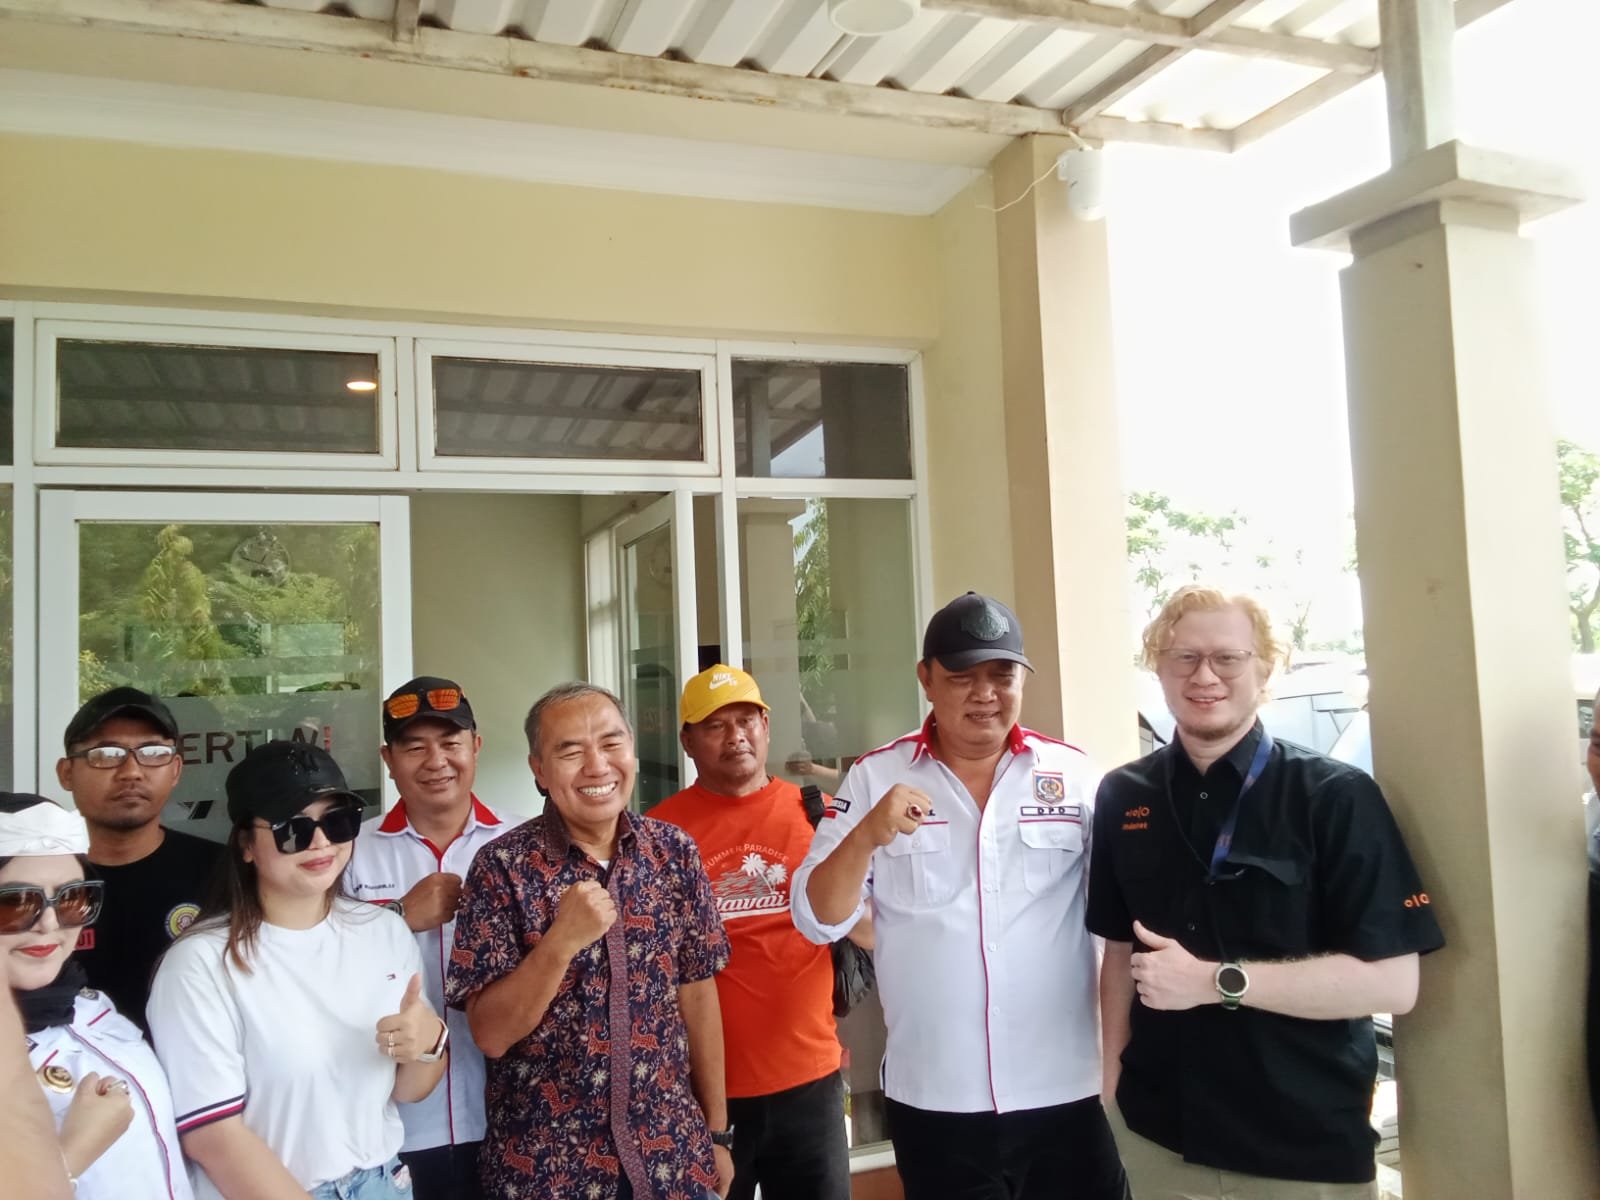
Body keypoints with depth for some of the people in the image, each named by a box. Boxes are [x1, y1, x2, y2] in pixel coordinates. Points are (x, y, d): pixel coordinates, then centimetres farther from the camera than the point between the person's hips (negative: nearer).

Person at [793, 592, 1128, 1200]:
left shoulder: (1073, 773, -1)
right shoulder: (874, 777, -2)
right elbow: (818, 920, -5)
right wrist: (868, 835, -22)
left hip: (1068, 1094, 1)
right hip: (932, 1101, 0)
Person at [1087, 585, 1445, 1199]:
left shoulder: (1335, 797, -12)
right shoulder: (1123, 797, 0)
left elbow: (1392, 981, -15)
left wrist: (1216, 981, -21)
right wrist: (1114, 1075, 0)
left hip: (1309, 1148, -3)